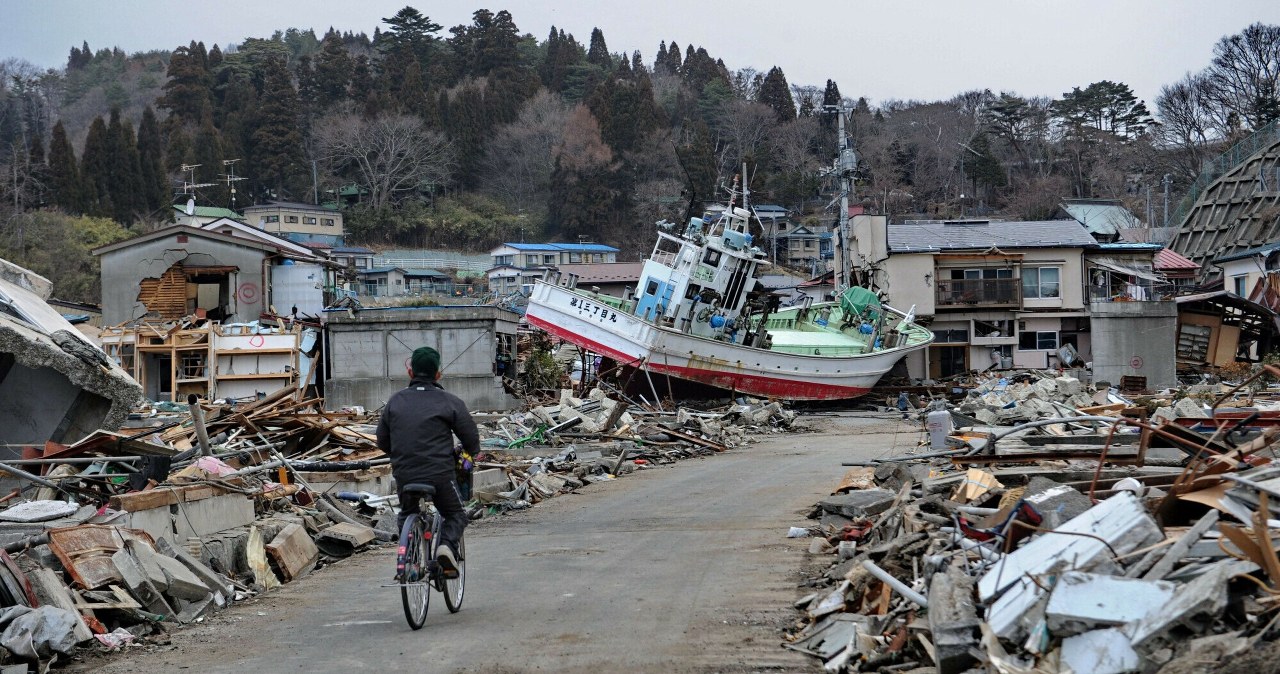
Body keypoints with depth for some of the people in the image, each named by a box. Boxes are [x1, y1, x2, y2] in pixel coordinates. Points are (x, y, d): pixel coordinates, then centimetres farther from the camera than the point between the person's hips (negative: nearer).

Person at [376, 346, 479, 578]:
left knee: (407, 515, 28)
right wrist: (471, 453, 26)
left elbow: (382, 441, 14)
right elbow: (471, 437, 2)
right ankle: (447, 544, -13)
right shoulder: (450, 402, -2)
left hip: (404, 474, 3)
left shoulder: (395, 401, 7)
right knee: (455, 515, 16)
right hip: (440, 472, -3)